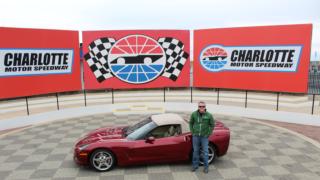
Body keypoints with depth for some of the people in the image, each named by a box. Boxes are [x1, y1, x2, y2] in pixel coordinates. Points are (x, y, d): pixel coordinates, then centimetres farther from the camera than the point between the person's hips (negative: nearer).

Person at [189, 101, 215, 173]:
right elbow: (191, 123, 7)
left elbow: (212, 125, 1)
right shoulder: (194, 114, -6)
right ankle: (195, 165, 26)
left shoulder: (209, 115, -10)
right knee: (195, 151, 11)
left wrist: (208, 134, -3)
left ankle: (206, 166, 21)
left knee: (205, 152, 6)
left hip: (204, 137, -1)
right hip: (195, 136, 1)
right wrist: (192, 132, 1)